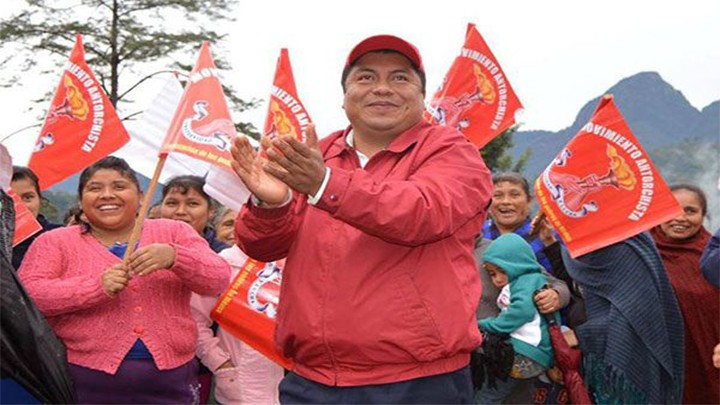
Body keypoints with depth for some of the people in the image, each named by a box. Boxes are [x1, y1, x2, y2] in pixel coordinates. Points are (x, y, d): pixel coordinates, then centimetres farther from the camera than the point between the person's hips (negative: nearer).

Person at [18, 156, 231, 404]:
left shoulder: (174, 233, 9)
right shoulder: (55, 242, 7)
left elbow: (218, 280, -2)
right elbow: (26, 294, -7)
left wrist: (173, 257, -21)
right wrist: (97, 287, -18)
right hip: (87, 381, -1)